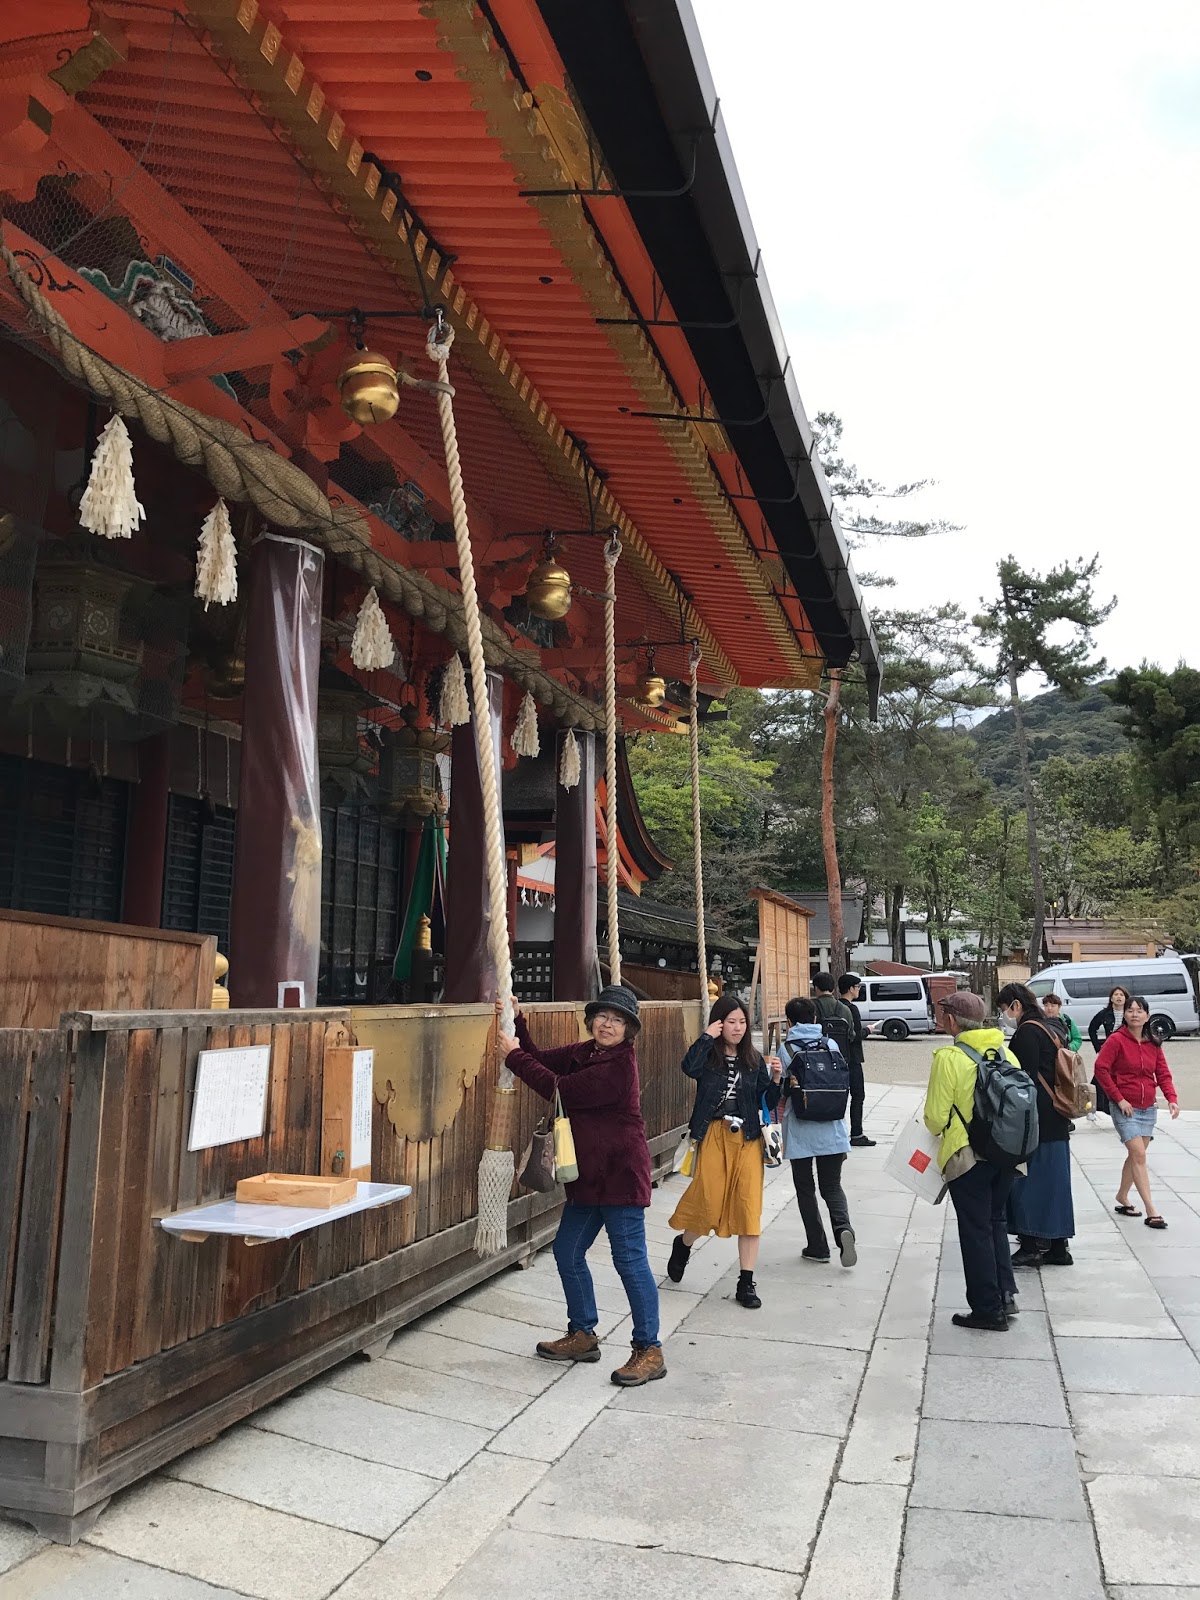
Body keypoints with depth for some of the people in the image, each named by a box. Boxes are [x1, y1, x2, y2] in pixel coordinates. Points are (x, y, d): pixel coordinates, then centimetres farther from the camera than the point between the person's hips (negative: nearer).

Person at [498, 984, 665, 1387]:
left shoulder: (619, 1065, -20)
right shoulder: (584, 1053, 8)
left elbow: (560, 1089, -21)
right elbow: (541, 1060, 11)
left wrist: (514, 1056, -14)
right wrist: (516, 1022, -3)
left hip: (620, 1175, -10)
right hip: (588, 1174, 10)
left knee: (630, 1259, -3)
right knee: (567, 1252, 16)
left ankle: (649, 1351, 9)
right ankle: (583, 1334, 32)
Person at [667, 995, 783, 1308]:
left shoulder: (754, 1060, 7)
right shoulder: (709, 1056, -2)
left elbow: (766, 1104, 8)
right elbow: (689, 1067, -26)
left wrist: (775, 1079, -9)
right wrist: (707, 1036, -18)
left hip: (747, 1138, 3)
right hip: (713, 1135, -3)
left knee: (748, 1208, -2)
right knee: (709, 1203, -4)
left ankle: (746, 1284, 8)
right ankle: (683, 1245, 30)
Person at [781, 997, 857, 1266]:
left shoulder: (786, 1049, -6)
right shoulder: (831, 1045, 2)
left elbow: (781, 1093, -4)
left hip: (799, 1132, -2)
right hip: (830, 1130, 2)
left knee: (805, 1189, 12)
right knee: (832, 1186, 13)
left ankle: (818, 1247, 14)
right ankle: (843, 1227, -13)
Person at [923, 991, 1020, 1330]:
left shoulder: (948, 1058, -16)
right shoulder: (1007, 1053, 1)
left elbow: (936, 1117, -14)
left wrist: (940, 1128, 8)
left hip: (967, 1157, -6)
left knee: (975, 1230, 7)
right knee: (996, 1221, 23)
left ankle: (988, 1309, 14)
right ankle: (1006, 1294, 20)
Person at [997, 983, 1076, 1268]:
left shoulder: (1027, 1032, -14)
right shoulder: (1051, 1030, 15)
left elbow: (1027, 1079, -19)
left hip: (1036, 1122, -9)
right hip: (1057, 1124, 9)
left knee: (1028, 1180, -1)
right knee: (1054, 1182, 13)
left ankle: (1031, 1246, 3)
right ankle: (1058, 1247, 19)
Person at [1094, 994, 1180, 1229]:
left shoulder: (1153, 1044, 6)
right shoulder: (1116, 1040, -11)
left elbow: (1163, 1074, 6)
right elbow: (1101, 1068, -15)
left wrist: (1171, 1098, -11)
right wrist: (1119, 1098, -14)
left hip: (1148, 1108, 6)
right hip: (1125, 1108, -6)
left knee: (1135, 1156, 14)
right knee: (1139, 1156, -12)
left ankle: (1122, 1197, 32)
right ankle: (1151, 1211, -12)